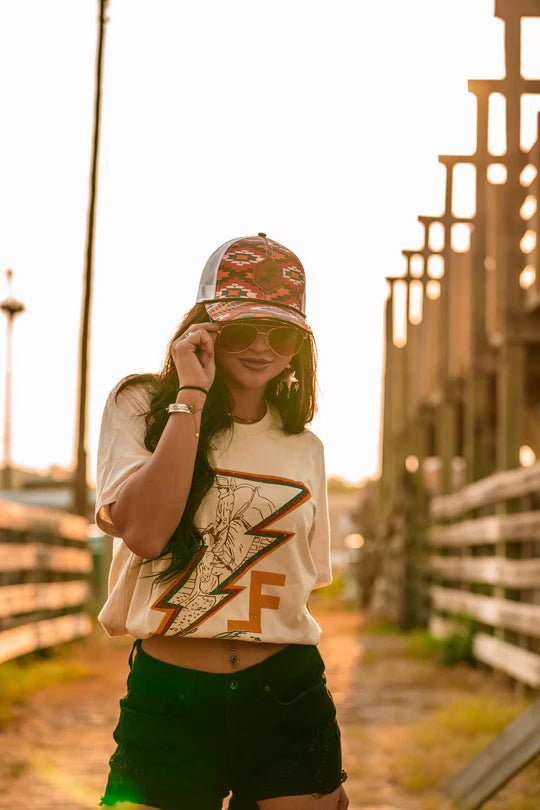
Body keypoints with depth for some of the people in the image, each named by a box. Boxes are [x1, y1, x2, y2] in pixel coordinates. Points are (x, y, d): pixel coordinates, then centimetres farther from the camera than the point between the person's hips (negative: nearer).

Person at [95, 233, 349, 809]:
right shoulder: (140, 406, -1)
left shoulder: (304, 448, 11)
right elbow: (144, 533, -18)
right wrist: (192, 396, -15)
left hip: (287, 698, 3)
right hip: (169, 702, -3)